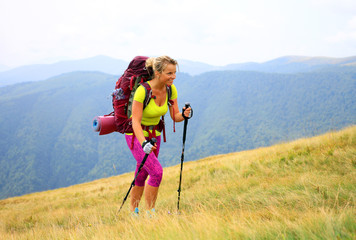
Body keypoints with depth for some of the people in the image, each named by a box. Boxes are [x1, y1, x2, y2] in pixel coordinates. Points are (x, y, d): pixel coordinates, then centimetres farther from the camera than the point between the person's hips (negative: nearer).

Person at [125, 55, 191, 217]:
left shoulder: (171, 90, -9)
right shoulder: (142, 91, -28)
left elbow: (175, 116, -5)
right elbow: (136, 121, -29)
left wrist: (184, 115, -29)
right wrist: (143, 143, -44)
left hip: (154, 134, 6)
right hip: (136, 135, -6)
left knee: (142, 174, 13)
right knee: (157, 172, -18)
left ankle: (133, 212, 30)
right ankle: (150, 212, -3)